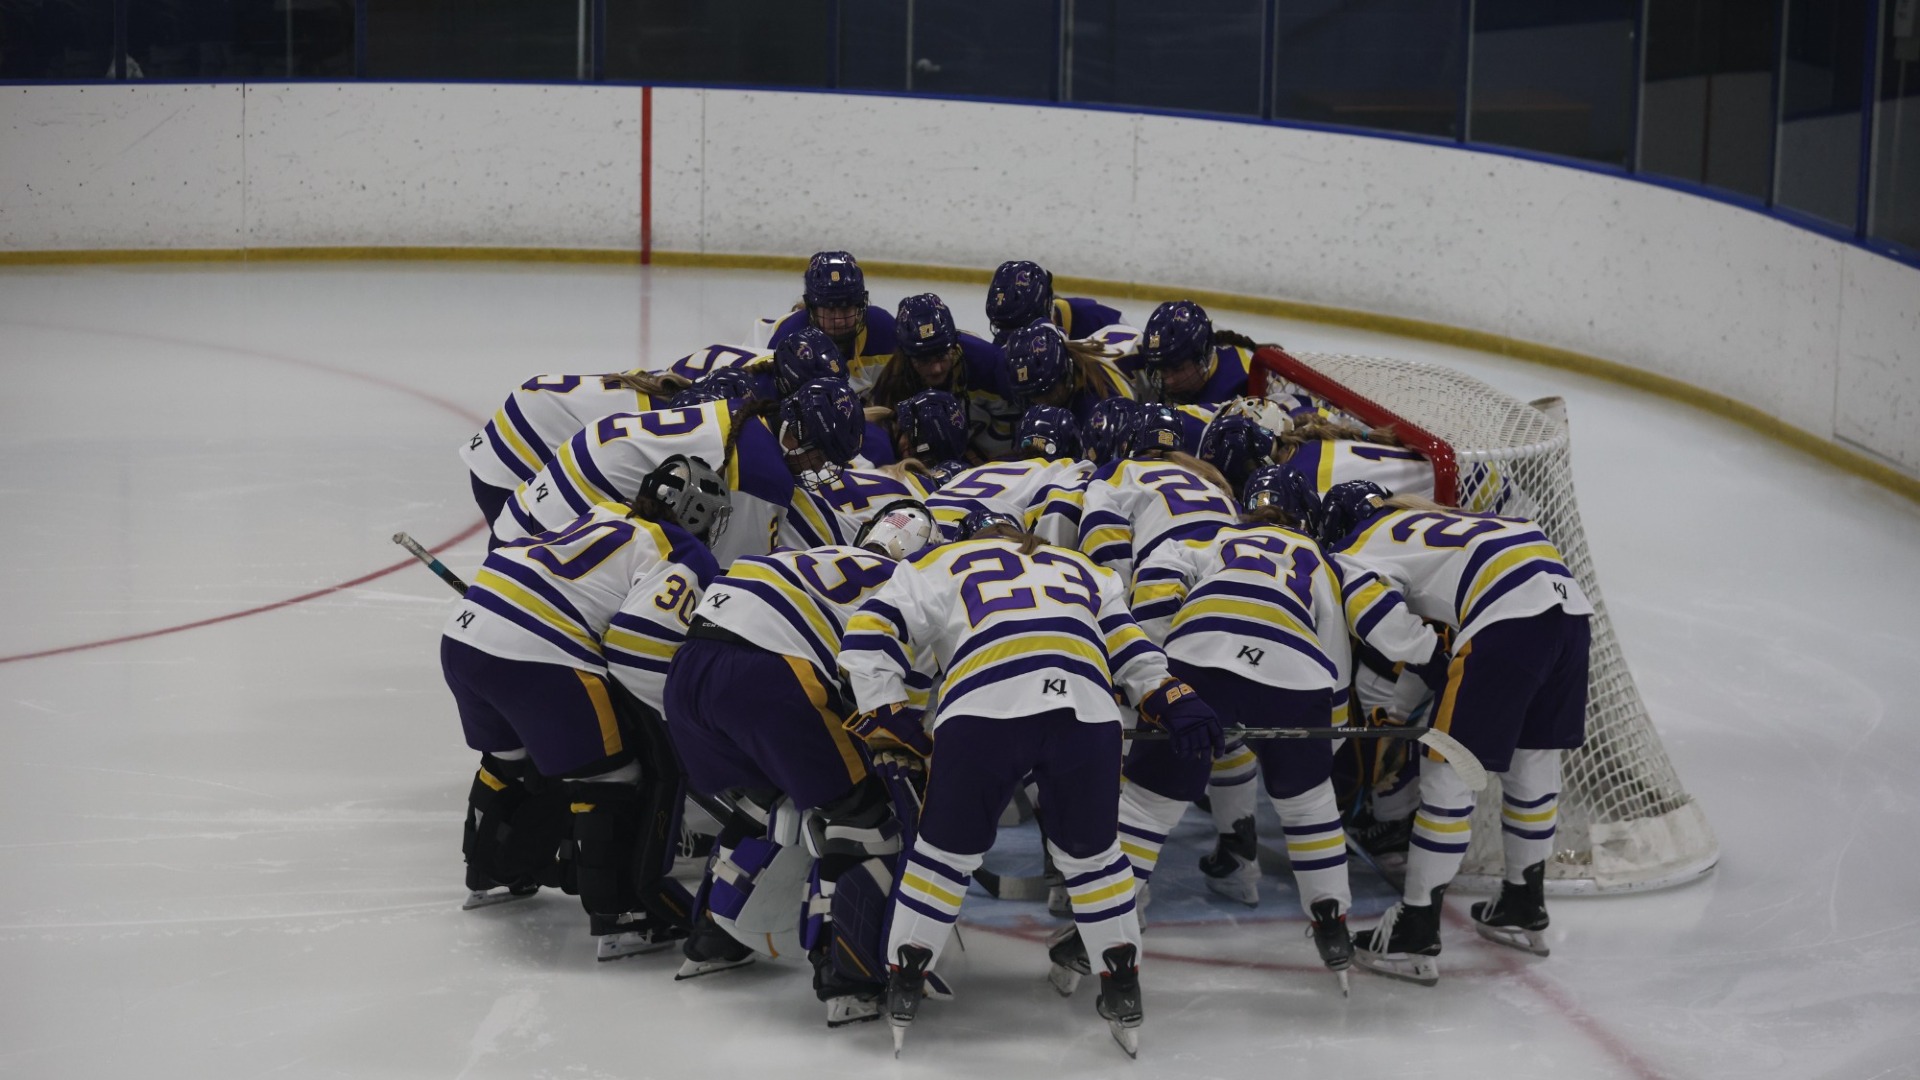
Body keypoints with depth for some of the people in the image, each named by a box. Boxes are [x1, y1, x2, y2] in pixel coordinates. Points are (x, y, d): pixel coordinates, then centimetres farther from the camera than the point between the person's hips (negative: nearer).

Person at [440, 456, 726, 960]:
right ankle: (623, 917, -1)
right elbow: (640, 651, -12)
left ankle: (493, 872, 49)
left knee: (514, 753, 32)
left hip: (464, 635, 9)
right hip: (535, 658, -9)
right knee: (612, 772, 1)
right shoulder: (683, 559, 1)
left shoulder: (604, 518, 25)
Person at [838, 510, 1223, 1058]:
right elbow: (1130, 647, 26)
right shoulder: (1082, 569, 39)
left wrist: (888, 718, 21)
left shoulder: (945, 562, 31)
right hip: (1087, 711, 2)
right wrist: (1174, 702, 18)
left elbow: (870, 633, 21)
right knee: (1091, 851, 21)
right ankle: (1124, 990, 23)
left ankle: (903, 987, 21)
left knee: (946, 849, 16)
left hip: (982, 710, -2)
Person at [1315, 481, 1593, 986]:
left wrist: (1435, 662, 7)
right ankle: (1525, 907, 38)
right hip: (1567, 599, 8)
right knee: (1534, 757, 23)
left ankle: (1415, 935, 2)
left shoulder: (1352, 556, 11)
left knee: (1449, 769, 0)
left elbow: (1384, 623, -9)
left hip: (1508, 617, -8)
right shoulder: (1427, 520, 35)